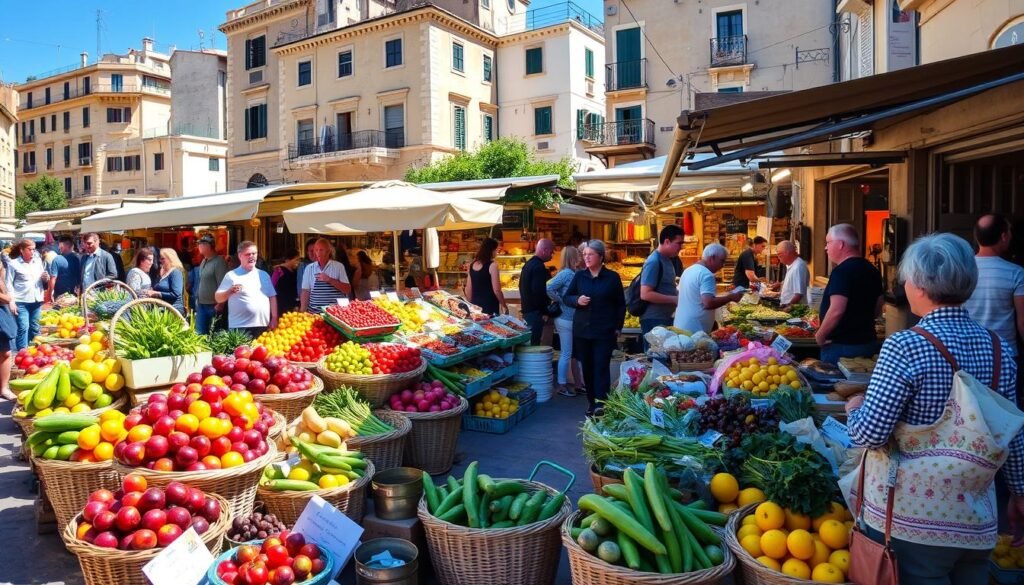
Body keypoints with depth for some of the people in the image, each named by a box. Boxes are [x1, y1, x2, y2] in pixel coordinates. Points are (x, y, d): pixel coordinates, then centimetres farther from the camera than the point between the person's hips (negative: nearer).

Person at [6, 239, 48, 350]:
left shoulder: (38, 261, 11)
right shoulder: (13, 264, -3)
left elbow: (43, 282, 20)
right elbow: (9, 284, -5)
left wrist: (46, 278, -3)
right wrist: (11, 301, -13)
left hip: (36, 301, 5)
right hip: (21, 302, -5)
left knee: (35, 328, 11)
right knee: (23, 328, -8)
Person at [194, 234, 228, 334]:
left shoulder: (219, 261, -15)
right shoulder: (204, 261, 12)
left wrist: (219, 304, -19)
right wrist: (197, 299, 17)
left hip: (213, 306, -8)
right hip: (201, 305, 8)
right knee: (200, 333, 11)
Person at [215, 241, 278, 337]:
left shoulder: (264, 275, 15)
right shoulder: (231, 276, 1)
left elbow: (272, 297, 16)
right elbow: (218, 298, -2)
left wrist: (274, 318, 8)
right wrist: (230, 291, -22)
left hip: (263, 326, 4)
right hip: (240, 327, -4)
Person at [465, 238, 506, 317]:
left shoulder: (472, 265, 6)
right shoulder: (492, 265, -12)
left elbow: (468, 290, 10)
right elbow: (496, 290, -13)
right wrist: (504, 305, -1)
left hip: (475, 306, 6)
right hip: (490, 306, -6)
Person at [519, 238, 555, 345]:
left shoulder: (528, 264, 14)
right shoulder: (539, 267, -17)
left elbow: (522, 286, 22)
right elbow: (539, 291, -24)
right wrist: (544, 312, -15)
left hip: (526, 309, 10)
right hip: (535, 311, -10)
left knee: (528, 341, 15)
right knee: (534, 343, -7)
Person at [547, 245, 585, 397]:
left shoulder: (575, 273, 8)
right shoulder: (566, 273, -16)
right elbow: (549, 289, -25)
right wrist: (561, 301, -15)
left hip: (575, 320, 8)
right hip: (566, 320, -8)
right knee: (566, 354, 0)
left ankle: (578, 384, 24)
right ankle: (562, 386, 11)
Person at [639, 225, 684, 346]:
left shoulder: (667, 260, 12)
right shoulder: (654, 262, -15)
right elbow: (645, 294, -23)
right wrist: (675, 299, -19)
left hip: (666, 319, 9)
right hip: (654, 321, -9)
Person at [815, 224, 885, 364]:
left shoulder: (842, 271, -18)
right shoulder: (871, 269, 10)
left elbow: (837, 310, -25)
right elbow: (877, 309, 18)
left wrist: (820, 335, -13)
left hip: (841, 346, -9)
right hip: (867, 343, 9)